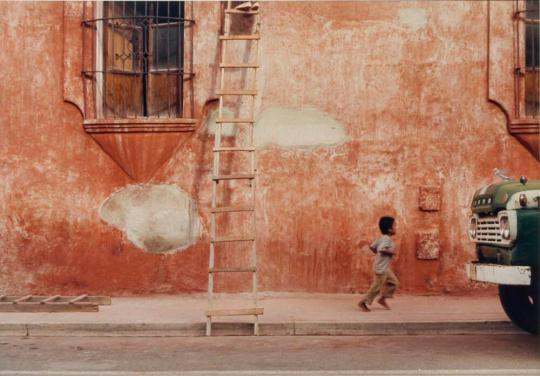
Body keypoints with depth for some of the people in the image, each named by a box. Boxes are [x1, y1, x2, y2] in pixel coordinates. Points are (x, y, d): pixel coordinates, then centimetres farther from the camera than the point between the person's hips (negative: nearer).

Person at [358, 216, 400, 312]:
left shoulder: (382, 238, 9)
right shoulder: (387, 239, -20)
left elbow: (372, 247, 12)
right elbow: (381, 249, -34)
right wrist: (390, 252, -22)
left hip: (385, 267, 10)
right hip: (381, 267, -10)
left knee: (394, 282, 14)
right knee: (377, 286, -1)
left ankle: (382, 299, 20)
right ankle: (362, 302, 10)